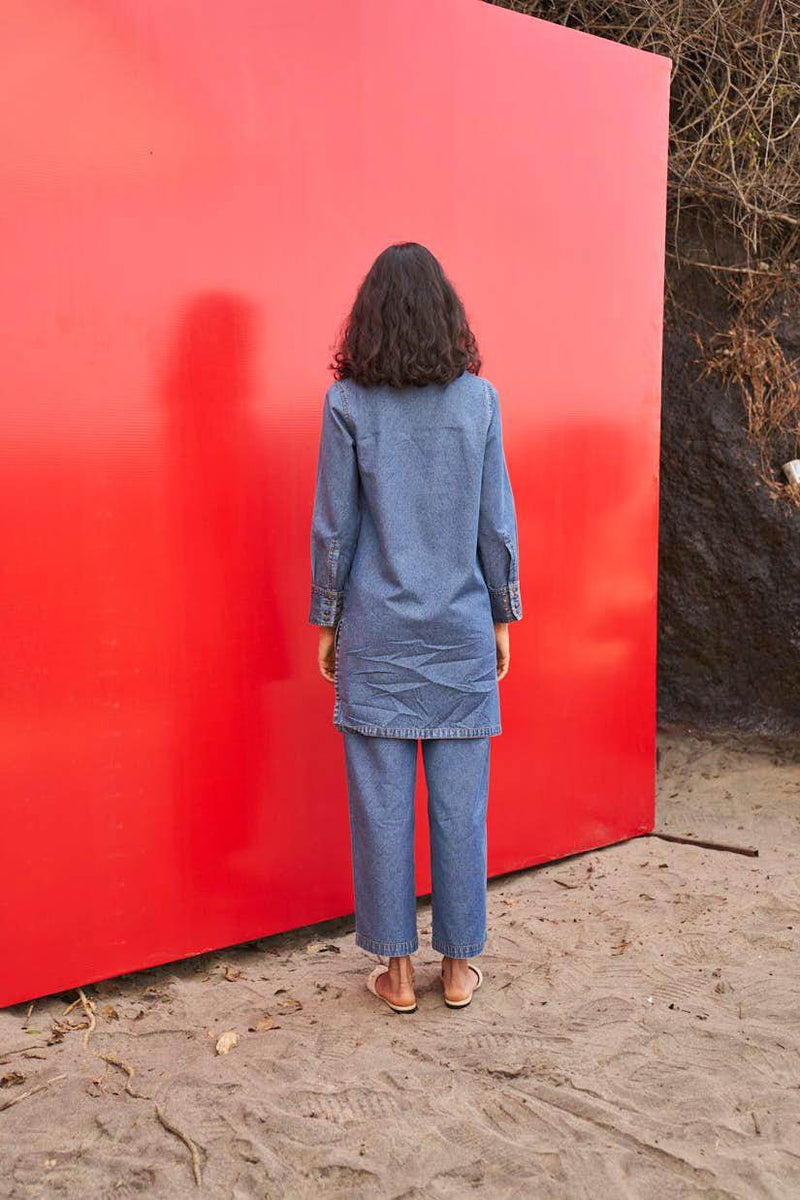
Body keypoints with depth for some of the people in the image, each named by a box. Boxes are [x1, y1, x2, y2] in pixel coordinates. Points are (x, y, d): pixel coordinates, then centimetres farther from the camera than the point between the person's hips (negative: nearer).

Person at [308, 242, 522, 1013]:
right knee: (459, 799, 9)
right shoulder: (478, 399, 0)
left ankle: (397, 969, 17)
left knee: (381, 801, 7)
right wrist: (501, 617, 11)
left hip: (376, 632, -1)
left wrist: (327, 622, 8)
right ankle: (459, 963, 21)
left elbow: (333, 525, -2)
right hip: (461, 630, 1)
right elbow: (496, 523, 1)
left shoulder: (347, 404, -4)